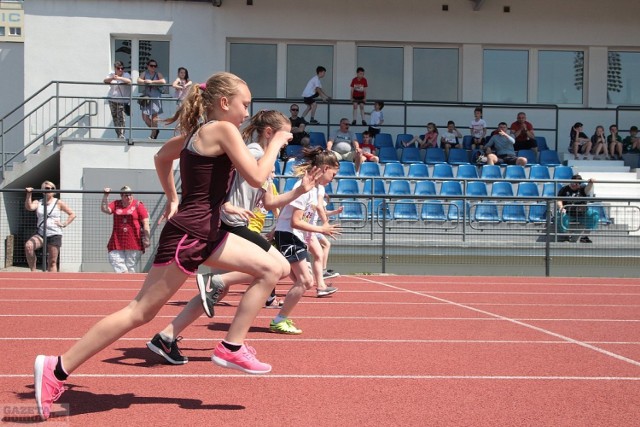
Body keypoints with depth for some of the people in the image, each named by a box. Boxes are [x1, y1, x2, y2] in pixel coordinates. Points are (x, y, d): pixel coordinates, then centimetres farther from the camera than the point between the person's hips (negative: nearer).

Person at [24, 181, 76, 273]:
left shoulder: (58, 203, 5)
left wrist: (64, 224, -2)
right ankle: (33, 271, -16)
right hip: (40, 234, 1)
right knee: (28, 246, -28)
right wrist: (29, 194, -22)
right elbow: (29, 207, -13)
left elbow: (72, 214, 8)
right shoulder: (38, 203, 9)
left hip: (54, 235, -1)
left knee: (52, 262, -2)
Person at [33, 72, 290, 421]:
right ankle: (57, 370, -3)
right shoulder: (223, 130, -13)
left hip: (204, 234, 10)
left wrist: (172, 199, 32)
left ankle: (231, 348, 10)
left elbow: (162, 156, 30)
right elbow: (257, 177, -17)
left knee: (271, 270, 10)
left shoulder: (198, 133, 14)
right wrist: (276, 142, -4)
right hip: (186, 236, -10)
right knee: (140, 312, -7)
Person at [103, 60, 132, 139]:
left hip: (122, 100, -5)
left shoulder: (126, 75, -6)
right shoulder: (111, 75, 6)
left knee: (121, 118, -14)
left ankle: (121, 136, -12)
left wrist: (119, 78, -42)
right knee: (114, 117, 11)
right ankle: (118, 134, 22)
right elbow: (105, 81, -11)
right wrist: (112, 78, -33)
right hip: (112, 99, 5)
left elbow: (129, 81, -28)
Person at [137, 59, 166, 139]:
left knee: (154, 115, -2)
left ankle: (153, 135, 7)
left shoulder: (158, 74, 4)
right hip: (146, 97, 3)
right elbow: (139, 80, -2)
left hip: (155, 97, -3)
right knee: (145, 116, -1)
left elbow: (163, 81, -13)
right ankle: (155, 130, 21)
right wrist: (145, 81, -22)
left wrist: (152, 81, -16)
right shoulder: (145, 73, 11)